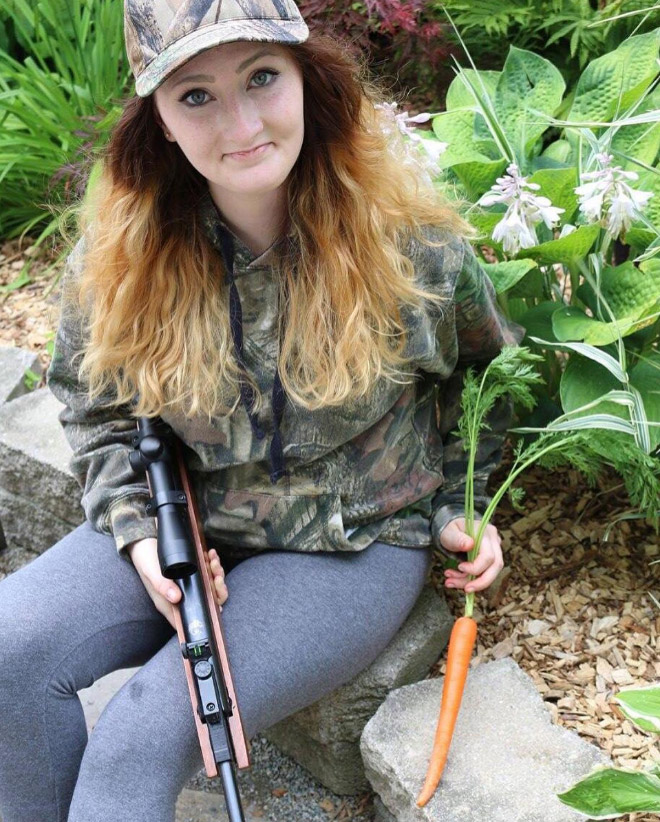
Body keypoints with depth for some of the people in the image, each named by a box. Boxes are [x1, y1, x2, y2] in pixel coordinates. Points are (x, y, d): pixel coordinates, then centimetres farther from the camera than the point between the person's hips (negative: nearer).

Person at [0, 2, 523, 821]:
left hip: (357, 543, -3)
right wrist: (142, 535, -10)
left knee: (143, 739, -20)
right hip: (190, 525, 4)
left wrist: (461, 508, 1)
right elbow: (96, 407, 5)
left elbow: (485, 371, 7)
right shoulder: (119, 251, -9)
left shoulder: (408, 239, -13)